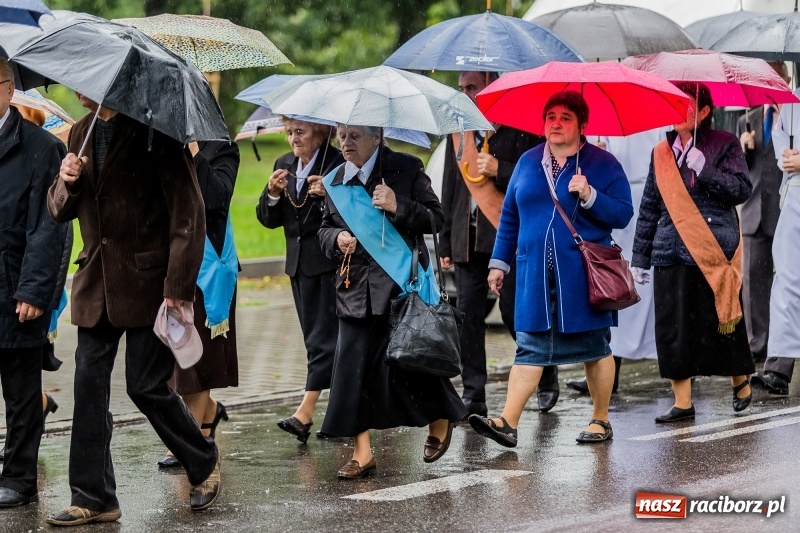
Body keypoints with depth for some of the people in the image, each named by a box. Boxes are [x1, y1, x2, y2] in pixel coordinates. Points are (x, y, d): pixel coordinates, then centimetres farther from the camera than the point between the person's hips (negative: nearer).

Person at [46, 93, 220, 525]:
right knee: (89, 387, 2)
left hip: (146, 282, -6)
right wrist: (67, 182, -6)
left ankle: (204, 464, 22)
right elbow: (59, 211, 18)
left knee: (147, 387, -3)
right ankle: (93, 498, 7)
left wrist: (177, 287, -17)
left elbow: (187, 213, -12)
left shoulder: (155, 132, -9)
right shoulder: (81, 134, 12)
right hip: (96, 285, 6)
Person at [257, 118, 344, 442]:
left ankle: (305, 413, -16)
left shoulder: (337, 164, -11)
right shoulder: (284, 165, 11)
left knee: (325, 337, -9)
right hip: (300, 264, 8)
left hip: (331, 261, -8)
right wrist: (272, 194, -8)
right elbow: (268, 220, 11)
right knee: (316, 339, 11)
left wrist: (328, 194, -30)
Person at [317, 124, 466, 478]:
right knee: (353, 366, -4)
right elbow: (325, 229, 21)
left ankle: (440, 419, 27)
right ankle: (362, 453, 2)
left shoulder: (406, 170, -1)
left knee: (409, 361, -3)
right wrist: (336, 238, -2)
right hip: (356, 287, 4)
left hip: (402, 285, -4)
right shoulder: (336, 182, 12)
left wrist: (398, 207, -18)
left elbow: (436, 218, -4)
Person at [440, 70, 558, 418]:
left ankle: (546, 374, 20)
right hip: (467, 239, 5)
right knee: (468, 315, 0)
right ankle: (473, 394, 3)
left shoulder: (519, 126, -2)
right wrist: (446, 243, 17)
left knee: (514, 310, -4)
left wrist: (499, 170, -21)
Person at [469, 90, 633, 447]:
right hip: (535, 272, 3)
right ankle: (508, 423, -9)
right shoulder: (528, 162, 12)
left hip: (584, 272, -3)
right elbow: (510, 216, 17)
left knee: (594, 348, 6)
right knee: (530, 347, -2)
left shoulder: (602, 163, 0)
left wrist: (590, 196, -18)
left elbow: (623, 214, -4)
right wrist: (499, 261, 14)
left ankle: (601, 420, 17)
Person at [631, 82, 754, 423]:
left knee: (721, 323, 1)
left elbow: (742, 189, -9)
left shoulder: (724, 145, 2)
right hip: (671, 252, 4)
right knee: (673, 328, -1)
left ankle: (741, 383, 26)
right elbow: (649, 207, 16)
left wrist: (704, 170, -19)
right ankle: (682, 404, 4)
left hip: (714, 251, -4)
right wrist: (640, 257, 14)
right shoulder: (662, 152, 14)